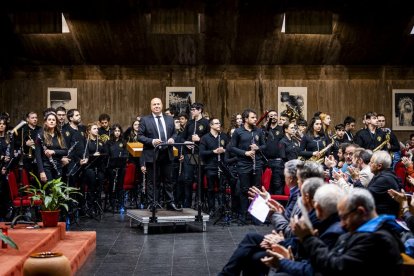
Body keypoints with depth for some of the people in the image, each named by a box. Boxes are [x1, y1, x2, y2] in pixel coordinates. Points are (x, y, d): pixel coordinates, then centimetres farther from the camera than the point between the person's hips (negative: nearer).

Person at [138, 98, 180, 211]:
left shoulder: (170, 119, 11)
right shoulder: (145, 120, -1)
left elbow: (174, 133, 17)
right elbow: (139, 136, -5)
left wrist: (172, 139, -5)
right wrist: (151, 141, -19)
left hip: (167, 155, 4)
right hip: (152, 155, -3)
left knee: (168, 180, 10)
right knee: (153, 182, 3)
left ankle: (170, 203, 17)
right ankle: (153, 204, 10)